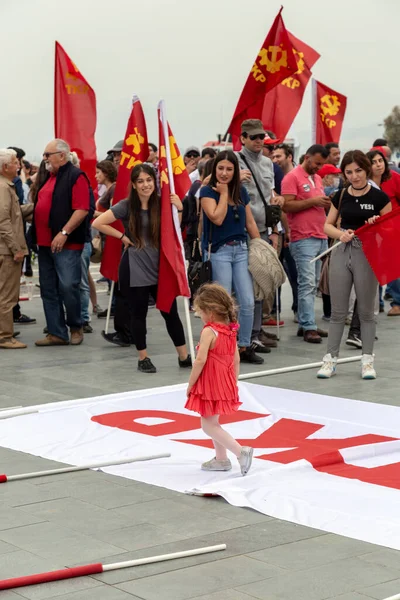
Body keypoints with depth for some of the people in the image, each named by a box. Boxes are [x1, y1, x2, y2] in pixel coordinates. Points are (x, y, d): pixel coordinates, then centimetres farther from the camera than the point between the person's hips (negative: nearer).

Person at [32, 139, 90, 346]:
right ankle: (56, 333, 12)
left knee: (68, 287, -9)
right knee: (48, 290, 7)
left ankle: (76, 327, 10)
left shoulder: (75, 176, -9)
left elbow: (82, 209, -17)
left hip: (67, 243, -9)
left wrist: (64, 233, -22)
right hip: (45, 243, 9)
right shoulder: (49, 177, 18)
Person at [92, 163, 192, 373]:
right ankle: (143, 358, 16)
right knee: (139, 313, 4)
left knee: (170, 312, 4)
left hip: (159, 267, 3)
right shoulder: (127, 206, -6)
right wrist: (122, 237, -7)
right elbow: (98, 223, -9)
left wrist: (178, 209, -6)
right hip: (135, 269, -3)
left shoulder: (161, 204, 5)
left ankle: (184, 356, 12)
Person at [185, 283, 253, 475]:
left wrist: (190, 384, -13)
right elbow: (236, 360, 10)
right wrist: (233, 383, 18)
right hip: (226, 383, 9)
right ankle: (221, 459, 28)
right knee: (213, 422, 22)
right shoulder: (230, 330, 5)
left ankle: (241, 451, -12)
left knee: (209, 425, -1)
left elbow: (200, 360, -23)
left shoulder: (209, 331, -19)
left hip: (210, 383, -9)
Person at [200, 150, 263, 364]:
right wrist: (223, 192, -10)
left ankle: (245, 347, 14)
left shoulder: (241, 191, 10)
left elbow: (250, 222, 15)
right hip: (219, 252, -5)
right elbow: (217, 218, -18)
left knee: (248, 302, 2)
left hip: (241, 250, 5)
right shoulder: (208, 191, -4)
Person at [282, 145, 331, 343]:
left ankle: (304, 323, 13)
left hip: (321, 237, 8)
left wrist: (326, 204, 6)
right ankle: (308, 327, -10)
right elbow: (287, 206, -13)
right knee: (307, 283, -10)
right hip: (303, 239, -8)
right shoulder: (292, 177, -5)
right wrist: (312, 201, -17)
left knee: (313, 284, 8)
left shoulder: (317, 178, 20)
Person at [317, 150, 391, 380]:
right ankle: (331, 359, 11)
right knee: (338, 311, 6)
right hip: (342, 252, 3)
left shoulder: (379, 197, -3)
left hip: (367, 254, -3)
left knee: (366, 311, 6)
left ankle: (368, 361, 13)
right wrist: (340, 233, -9)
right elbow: (328, 226, 11)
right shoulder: (341, 196, 6)